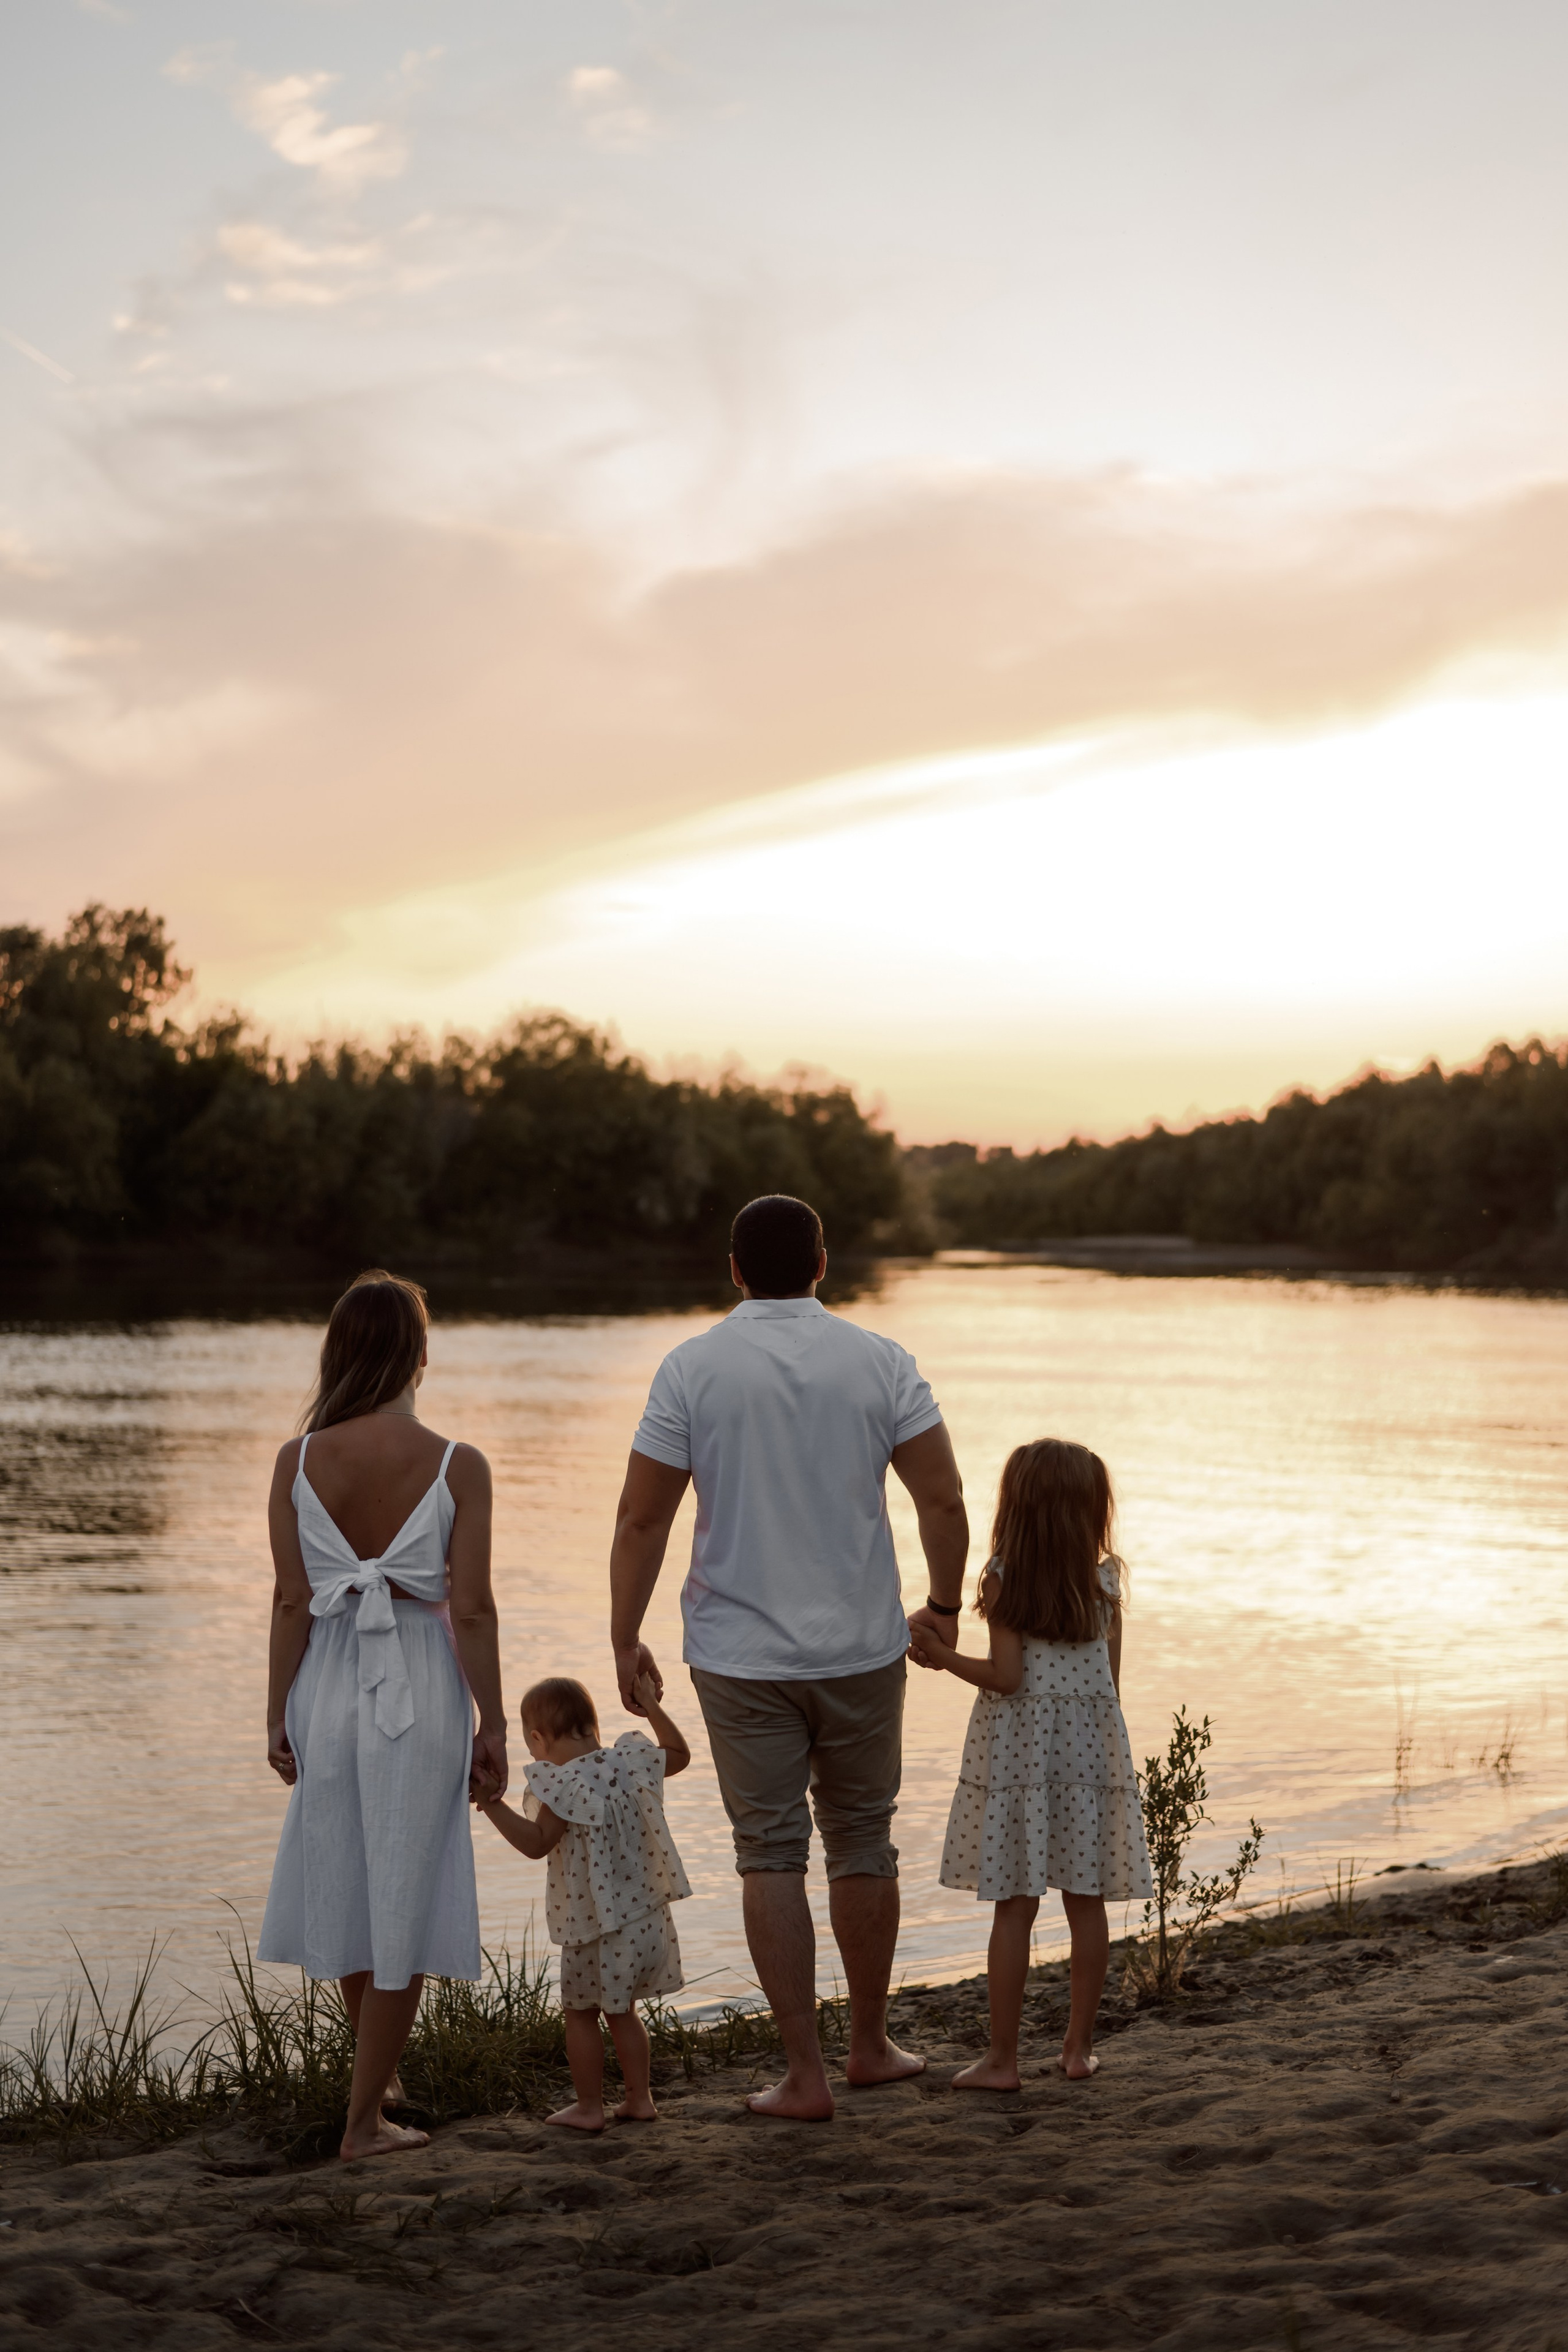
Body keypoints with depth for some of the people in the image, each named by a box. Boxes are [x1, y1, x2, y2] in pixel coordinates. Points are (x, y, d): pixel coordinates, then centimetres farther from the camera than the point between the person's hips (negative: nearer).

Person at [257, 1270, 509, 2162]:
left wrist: (280, 1713, 7)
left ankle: (380, 2071, 40)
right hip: (422, 1689, -3)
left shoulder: (299, 1461, -5)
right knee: (402, 1900, 8)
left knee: (347, 1883, 21)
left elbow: (291, 1601, -3)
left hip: (328, 1687, 3)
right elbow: (471, 1609, -11)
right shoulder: (457, 1466, -11)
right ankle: (365, 2118, 12)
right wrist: (493, 1726, -2)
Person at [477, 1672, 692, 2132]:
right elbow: (679, 1755, 19)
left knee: (580, 2013, 10)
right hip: (648, 1919, 7)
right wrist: (652, 1708, 24)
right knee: (622, 2010, 21)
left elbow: (536, 1842, -23)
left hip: (597, 1928, -7)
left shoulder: (566, 1784, -18)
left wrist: (493, 1805, -25)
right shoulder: (630, 1761, 1)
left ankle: (589, 2106, 14)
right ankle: (639, 2098, 24)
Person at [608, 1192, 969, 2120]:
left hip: (741, 1656, -1)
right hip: (862, 1650, 1)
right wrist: (944, 1604, 11)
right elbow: (944, 1500, -4)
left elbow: (642, 1519, -5)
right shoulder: (881, 1362, -2)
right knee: (862, 1843, 16)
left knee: (773, 1855, 4)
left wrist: (625, 1639, 4)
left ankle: (805, 2074, 4)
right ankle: (871, 2044, 27)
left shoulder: (692, 1367, -4)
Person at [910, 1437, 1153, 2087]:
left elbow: (1006, 1677, -12)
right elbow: (1111, 1680, 5)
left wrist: (943, 1656, 1)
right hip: (1089, 1743, 3)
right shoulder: (1105, 1579, 3)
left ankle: (1002, 2058, 3)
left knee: (1014, 1907, 0)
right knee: (1086, 1903, 9)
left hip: (1017, 1746, -3)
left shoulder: (1003, 1577, -7)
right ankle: (1079, 2047, 16)